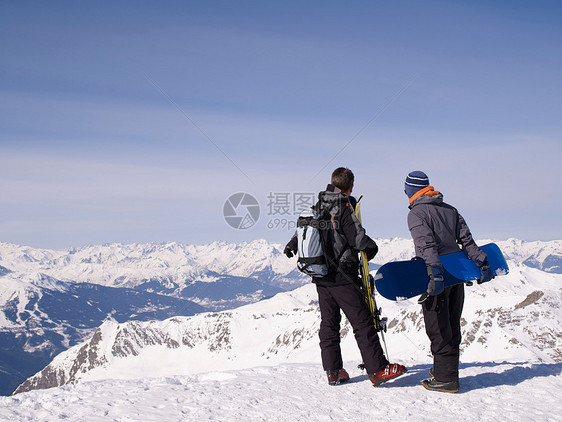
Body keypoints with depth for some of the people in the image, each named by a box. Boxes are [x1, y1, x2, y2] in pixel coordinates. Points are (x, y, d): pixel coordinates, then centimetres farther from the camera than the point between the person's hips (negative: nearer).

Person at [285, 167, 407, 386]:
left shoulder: (318, 206, 9)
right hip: (341, 276, -7)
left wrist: (292, 245, 45)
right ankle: (378, 370, -5)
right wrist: (372, 247, 5)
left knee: (329, 322, 11)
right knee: (362, 321, -5)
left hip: (320, 276, 7)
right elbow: (358, 239, -18)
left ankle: (333, 371, 13)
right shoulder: (345, 207, -13)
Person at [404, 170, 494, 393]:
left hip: (437, 276, -7)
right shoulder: (449, 209, 14)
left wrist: (435, 272, -32)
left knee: (438, 329, -1)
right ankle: (447, 369, 26)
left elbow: (426, 244, -23)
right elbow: (466, 239, 8)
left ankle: (445, 379, 2)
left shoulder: (416, 214, -8)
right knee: (452, 326, 16)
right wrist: (481, 262, 6)